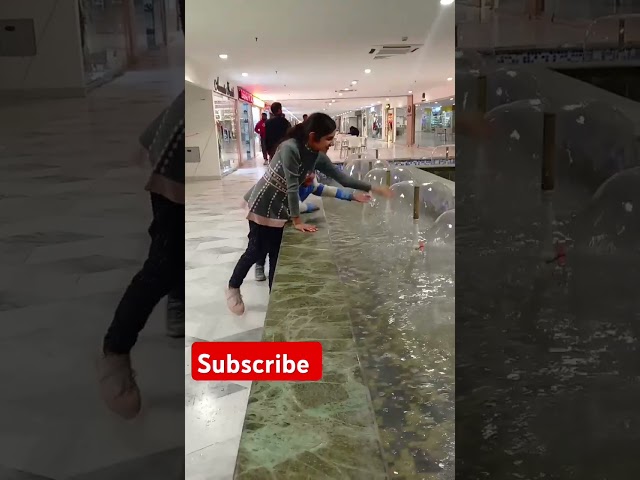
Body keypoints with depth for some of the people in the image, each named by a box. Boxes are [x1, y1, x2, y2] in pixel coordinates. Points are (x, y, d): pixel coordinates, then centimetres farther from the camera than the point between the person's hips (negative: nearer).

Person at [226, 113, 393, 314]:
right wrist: (297, 221, -22)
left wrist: (373, 188, 1)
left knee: (276, 253, 9)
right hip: (262, 204, -6)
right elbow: (292, 186, -27)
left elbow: (341, 178, 1)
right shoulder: (290, 148, -29)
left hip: (281, 209, 6)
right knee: (256, 251, 3)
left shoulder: (317, 156, -6)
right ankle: (233, 287, 25)